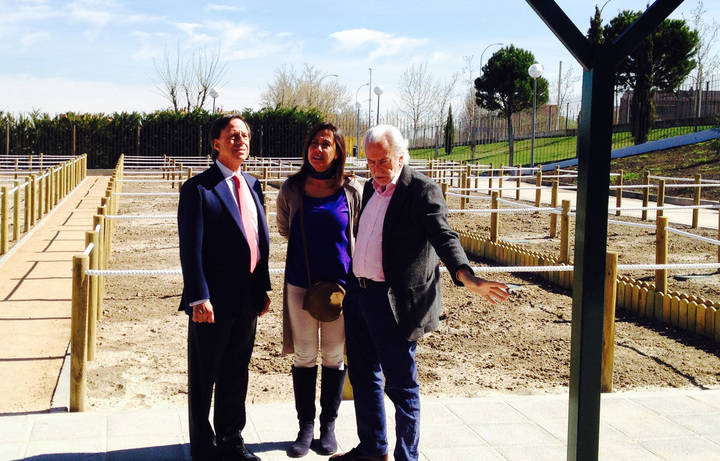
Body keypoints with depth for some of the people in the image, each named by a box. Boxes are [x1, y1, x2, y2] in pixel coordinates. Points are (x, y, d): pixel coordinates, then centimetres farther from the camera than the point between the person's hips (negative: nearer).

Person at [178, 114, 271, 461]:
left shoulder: (252, 185, 11)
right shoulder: (198, 188, -10)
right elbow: (191, 248, -14)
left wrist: (263, 288, 12)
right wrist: (199, 298, -19)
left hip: (248, 301, 7)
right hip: (214, 302, -6)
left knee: (236, 376, 18)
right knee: (203, 379, 8)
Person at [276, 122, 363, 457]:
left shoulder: (352, 191, -5)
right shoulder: (292, 189, -2)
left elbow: (359, 236, 8)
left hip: (340, 283, -1)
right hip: (301, 283, 1)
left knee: (334, 356, 9)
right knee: (304, 356, 8)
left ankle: (328, 425, 24)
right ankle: (305, 426, 21)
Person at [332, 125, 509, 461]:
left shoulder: (422, 191, -12)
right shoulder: (371, 188, 12)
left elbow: (444, 237, -24)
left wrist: (467, 277, -40)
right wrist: (352, 285, 18)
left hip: (394, 301, -8)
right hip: (359, 293, 8)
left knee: (401, 385, 2)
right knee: (363, 377, 18)